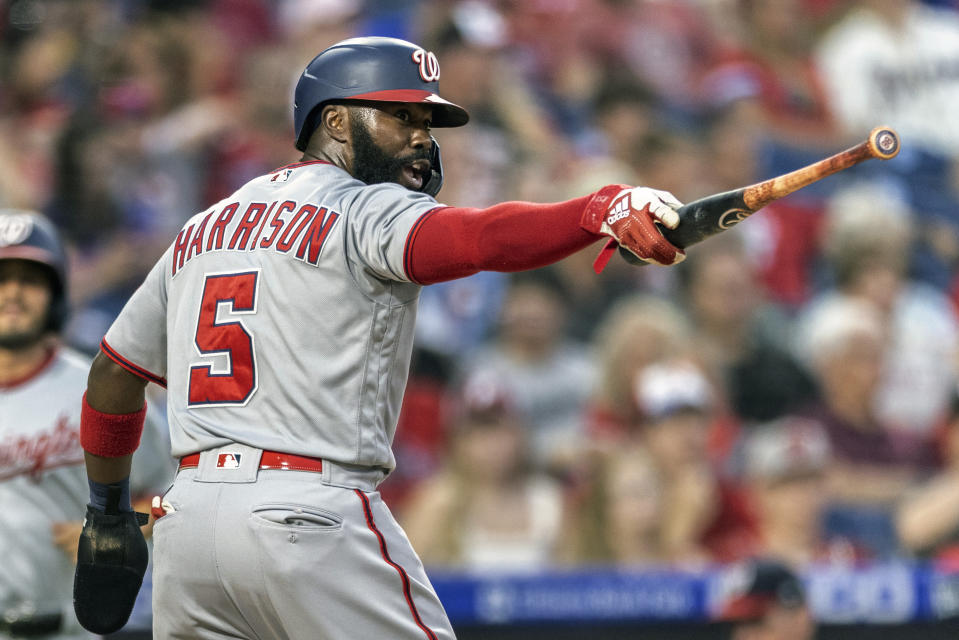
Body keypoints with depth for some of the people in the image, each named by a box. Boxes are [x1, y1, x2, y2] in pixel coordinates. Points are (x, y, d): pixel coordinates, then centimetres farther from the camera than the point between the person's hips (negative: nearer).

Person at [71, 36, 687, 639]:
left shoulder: (202, 230, 20)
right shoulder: (364, 211, -3)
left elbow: (115, 369, 26)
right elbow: (476, 238, -24)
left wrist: (107, 511, 36)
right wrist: (603, 211, -38)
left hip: (185, 522, 7)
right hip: (310, 515, -7)